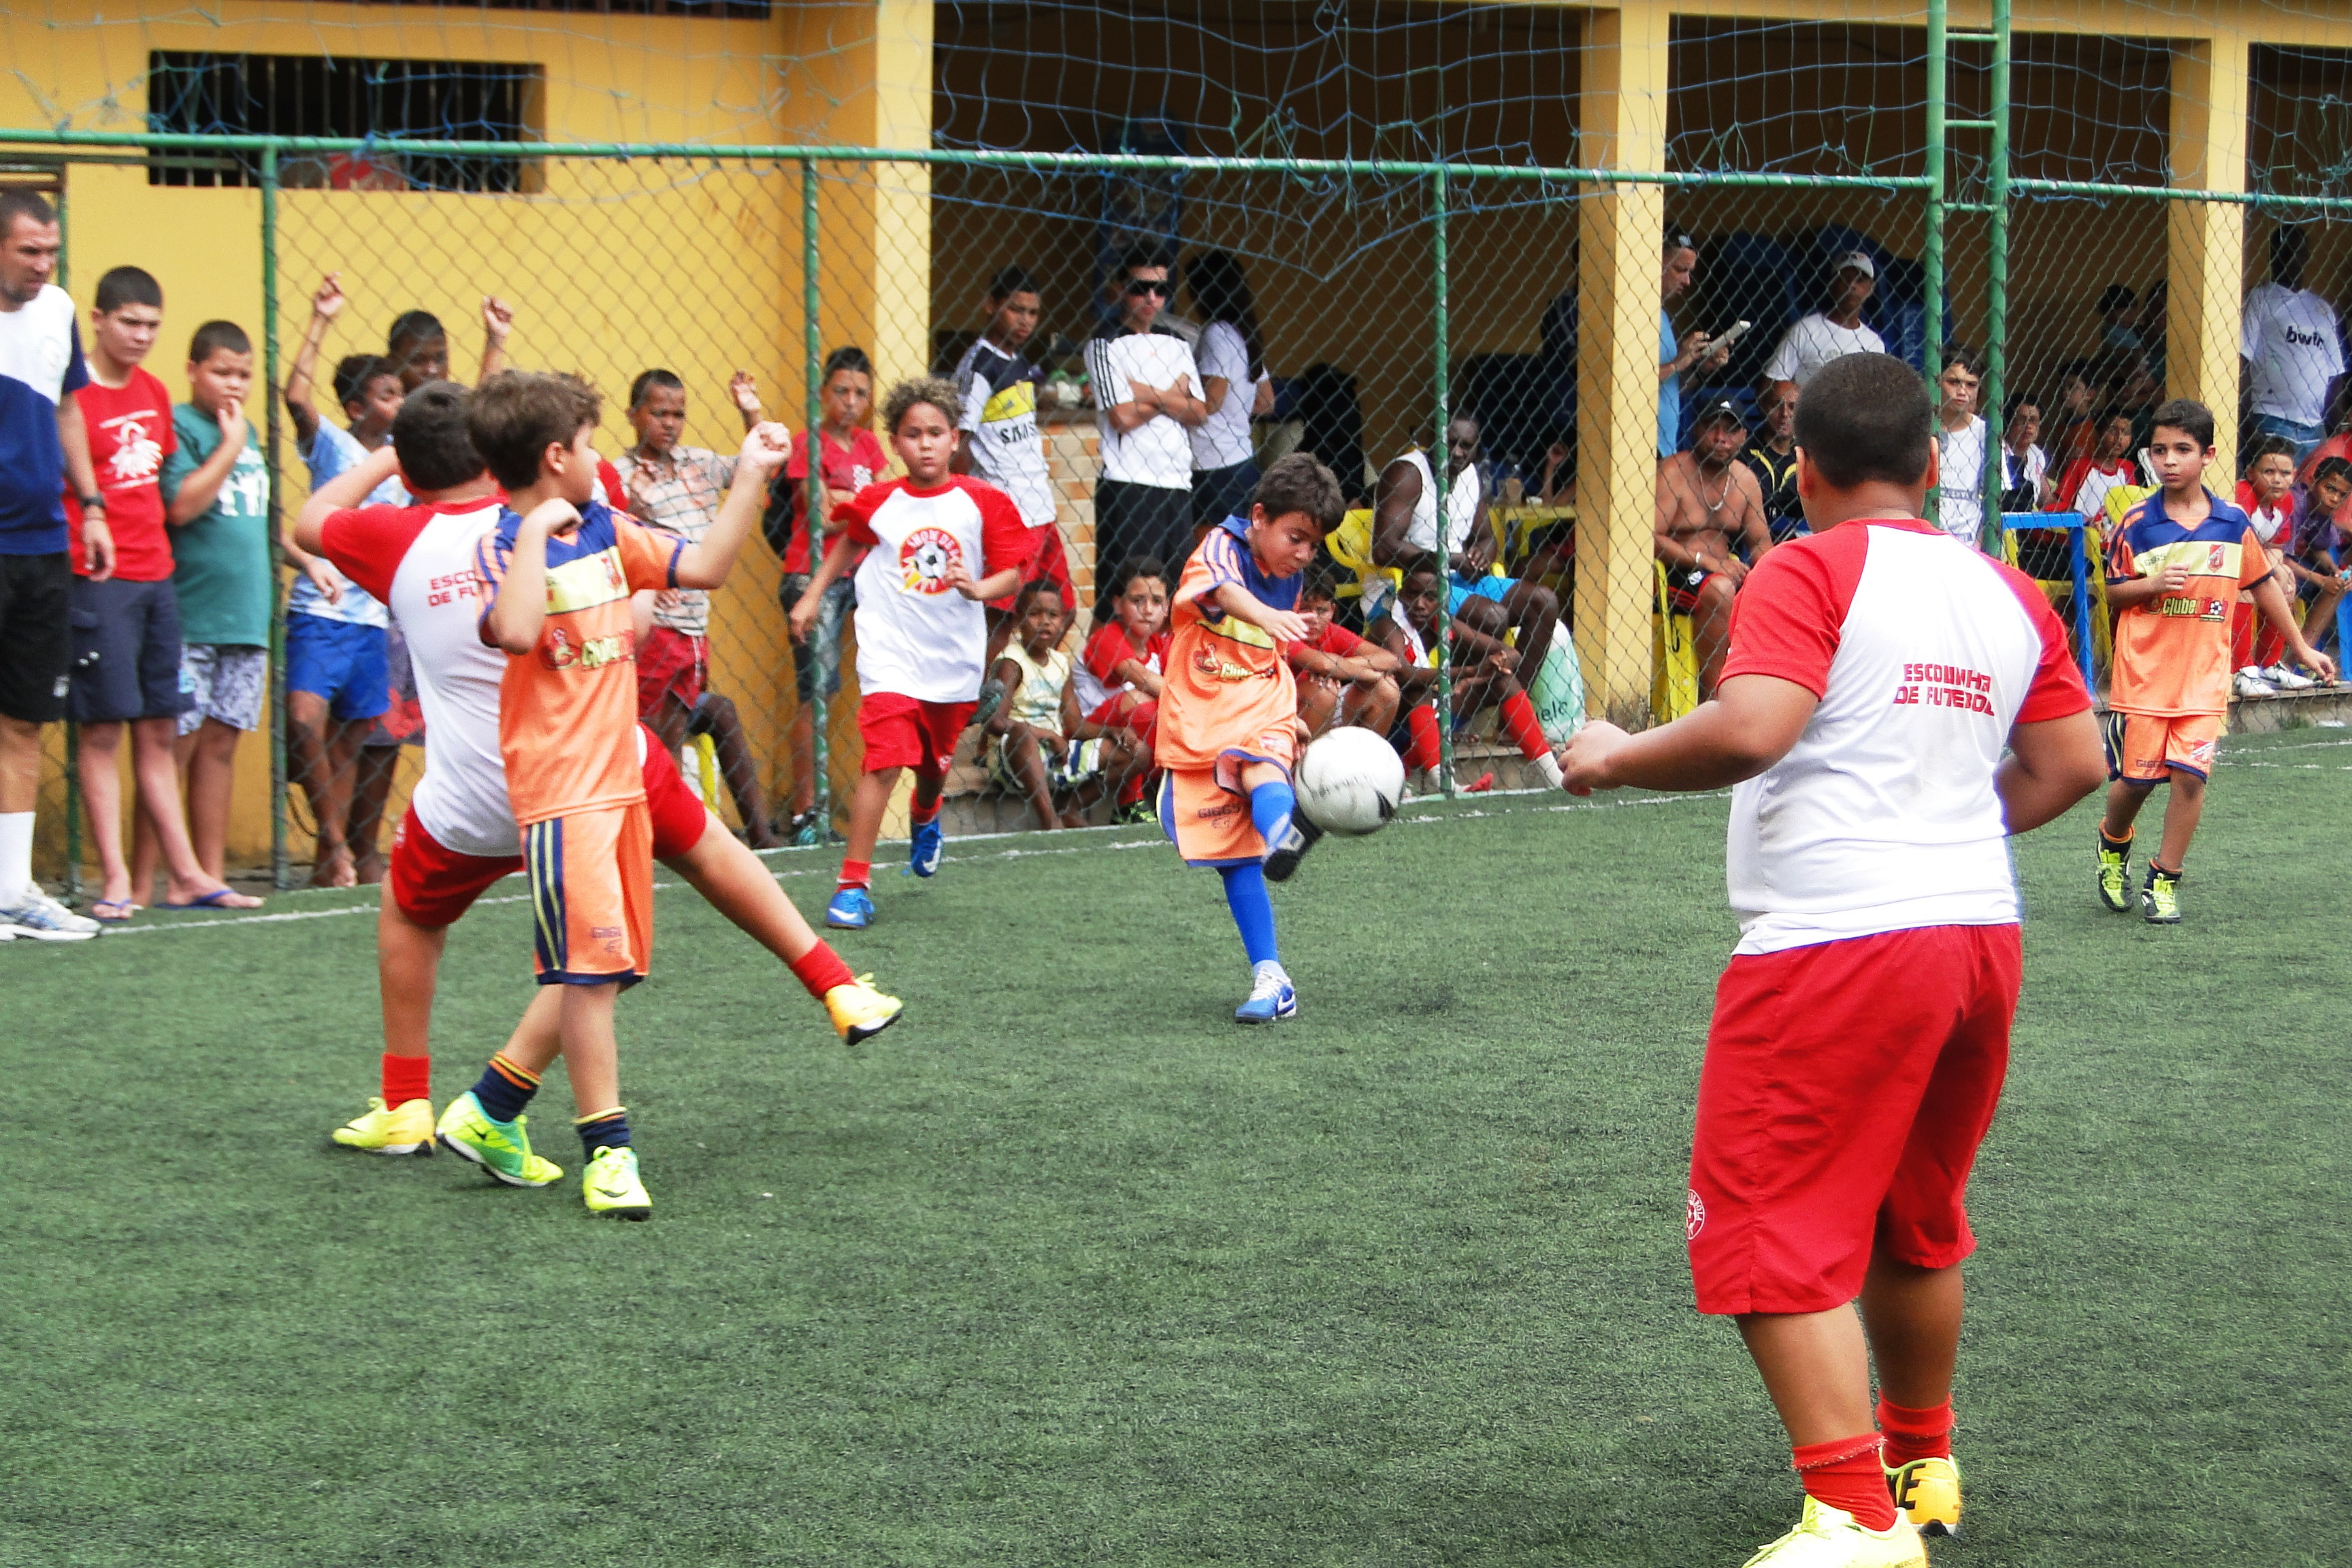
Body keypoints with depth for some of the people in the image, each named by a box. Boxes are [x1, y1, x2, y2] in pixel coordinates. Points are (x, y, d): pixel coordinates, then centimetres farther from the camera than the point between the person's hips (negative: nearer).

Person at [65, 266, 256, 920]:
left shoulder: (154, 393, 14)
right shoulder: (72, 395, -9)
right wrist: (87, 543, -17)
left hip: (157, 578, 7)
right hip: (98, 582, -7)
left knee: (159, 731, 10)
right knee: (104, 730, -4)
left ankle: (185, 875, 12)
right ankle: (115, 880, -1)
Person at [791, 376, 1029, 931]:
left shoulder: (981, 503, -3)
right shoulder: (878, 503, -2)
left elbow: (1011, 573, -3)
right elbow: (848, 545, 18)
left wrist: (977, 588, -22)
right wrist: (813, 595, 16)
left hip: (955, 658, 2)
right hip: (891, 657, -2)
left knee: (935, 763, 20)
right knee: (884, 760, -17)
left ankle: (924, 820, 57)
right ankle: (853, 883, -14)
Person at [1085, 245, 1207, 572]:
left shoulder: (1175, 345, 17)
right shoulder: (1106, 344, -2)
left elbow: (1199, 413, 6)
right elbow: (1122, 416, -12)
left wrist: (1148, 394, -7)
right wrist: (1171, 397, 1)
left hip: (1178, 483, 6)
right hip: (1128, 484, -6)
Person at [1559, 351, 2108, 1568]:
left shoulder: (1812, 572, -9)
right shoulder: (2007, 592, 11)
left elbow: (1749, 730, -22)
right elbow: (2071, 764, 13)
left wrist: (1617, 760, -7)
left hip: (1834, 946, -8)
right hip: (1980, 929, 8)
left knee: (1770, 1235, -2)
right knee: (1913, 1226, 24)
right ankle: (1922, 1463, 38)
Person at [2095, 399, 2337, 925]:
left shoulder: (2233, 524, 1)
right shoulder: (2137, 523, -4)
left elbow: (2264, 585, 12)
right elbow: (2113, 593, 3)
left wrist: (2302, 648, 16)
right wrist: (2152, 583, -18)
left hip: (2203, 676, 1)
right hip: (2142, 674, -1)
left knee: (2190, 776, -7)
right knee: (2135, 777, 4)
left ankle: (2164, 880, 8)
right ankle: (2113, 846, 35)